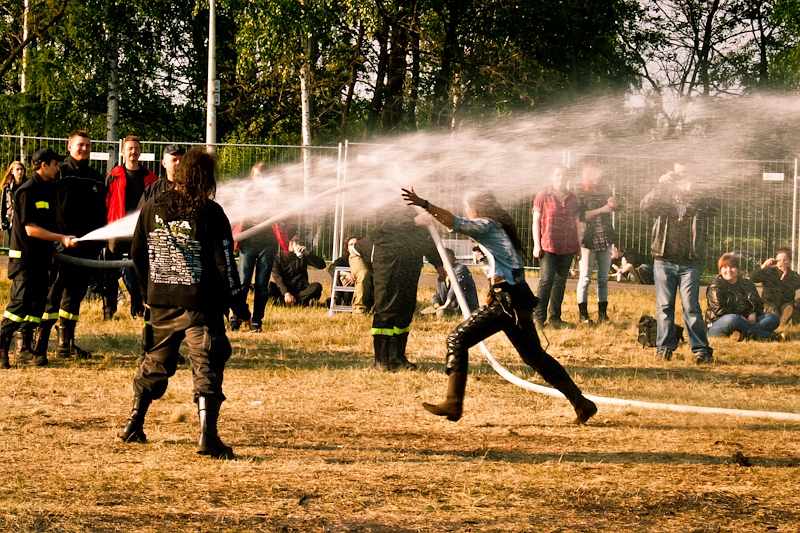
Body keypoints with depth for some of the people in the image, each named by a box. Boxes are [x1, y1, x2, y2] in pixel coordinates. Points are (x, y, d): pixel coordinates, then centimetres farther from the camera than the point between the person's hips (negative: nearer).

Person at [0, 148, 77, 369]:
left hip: (42, 257, 8)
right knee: (19, 304, -12)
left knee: (36, 304, 8)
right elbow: (31, 229, -19)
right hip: (24, 257, -8)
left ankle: (24, 349, 14)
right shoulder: (27, 191, -14)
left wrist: (55, 246, 18)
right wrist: (62, 238, -20)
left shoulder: (48, 190, 12)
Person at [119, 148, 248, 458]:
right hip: (200, 305, -5)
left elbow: (137, 255, 9)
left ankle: (133, 426, 28)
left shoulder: (152, 209, 3)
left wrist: (148, 293, 20)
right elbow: (224, 262, -9)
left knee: (154, 364, 20)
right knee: (207, 367, -4)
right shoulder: (209, 213, -10)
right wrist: (237, 303, 0)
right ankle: (207, 435, -15)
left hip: (161, 304, 5)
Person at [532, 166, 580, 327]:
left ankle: (555, 317, 13)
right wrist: (536, 245, -6)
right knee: (546, 280, -11)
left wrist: (578, 246, 17)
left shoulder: (572, 199, 14)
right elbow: (536, 221, 1)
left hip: (567, 248, 4)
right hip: (548, 247, -4)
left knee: (560, 282, 7)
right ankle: (539, 317, -11)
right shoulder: (543, 196, 2)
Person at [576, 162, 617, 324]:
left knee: (603, 279, 7)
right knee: (585, 278, -1)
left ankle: (602, 314, 11)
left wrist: (613, 203, -10)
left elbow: (615, 208, 13)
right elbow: (580, 215, -12)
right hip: (588, 239, -5)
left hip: (605, 239, 5)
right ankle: (583, 314, 4)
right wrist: (601, 210, -16)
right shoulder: (581, 193, -3)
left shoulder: (605, 190, 11)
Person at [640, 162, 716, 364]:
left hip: (689, 264, -1)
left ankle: (701, 350, -4)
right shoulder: (662, 200, 10)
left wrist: (690, 189, -20)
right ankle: (664, 347, 7)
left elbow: (711, 207, -10)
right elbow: (646, 205, -8)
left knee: (691, 307, -5)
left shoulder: (698, 202, 10)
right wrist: (661, 186, -21)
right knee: (664, 306, 2)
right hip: (664, 262, 1)